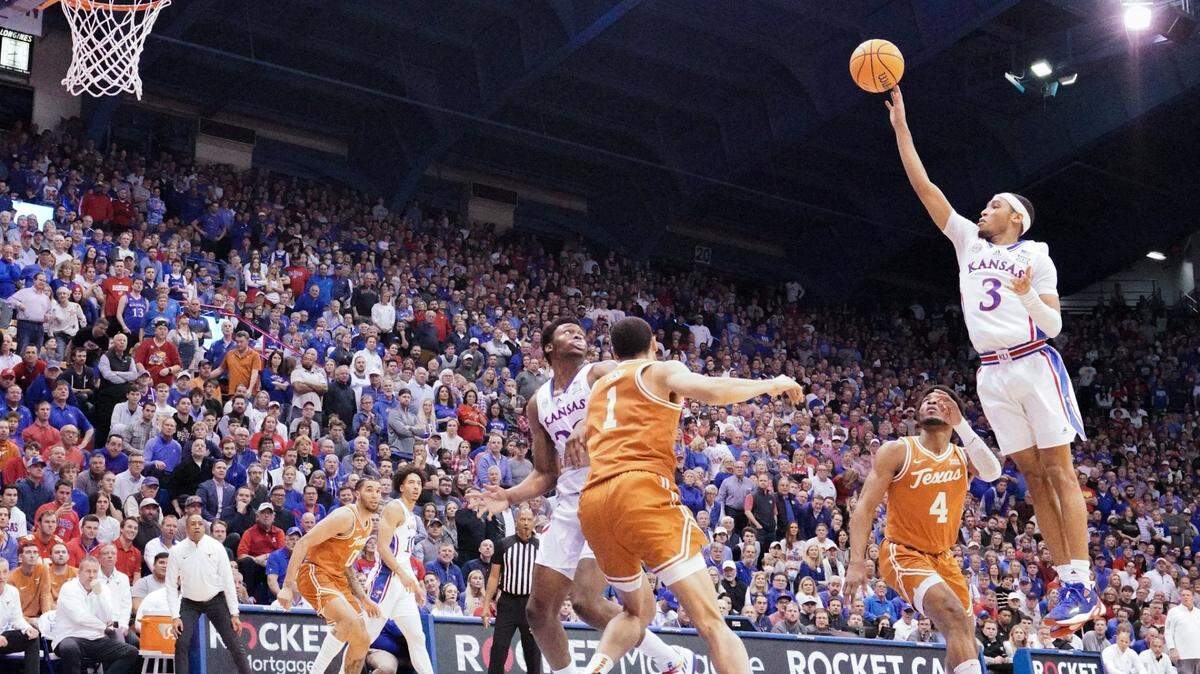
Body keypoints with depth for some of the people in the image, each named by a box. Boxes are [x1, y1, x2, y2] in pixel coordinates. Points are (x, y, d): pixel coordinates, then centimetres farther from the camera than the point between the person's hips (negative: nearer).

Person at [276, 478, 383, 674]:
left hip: (337, 578, 10)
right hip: (315, 574, -10)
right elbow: (303, 543, -21)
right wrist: (287, 586, -26)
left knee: (362, 640, 8)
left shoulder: (369, 524, 13)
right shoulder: (345, 516, -16)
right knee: (351, 621, -31)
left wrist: (363, 598, 19)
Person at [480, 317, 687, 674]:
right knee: (539, 609, 5)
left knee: (586, 601, -20)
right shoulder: (538, 403, 17)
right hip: (569, 504, 7)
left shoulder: (602, 374, -1)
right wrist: (509, 496, 3)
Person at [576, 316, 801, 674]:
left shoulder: (598, 387, 29)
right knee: (711, 623, -10)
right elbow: (711, 390, -8)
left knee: (638, 611, 29)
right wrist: (772, 385, 6)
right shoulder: (663, 370, 11)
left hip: (592, 501, 6)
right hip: (643, 491, -6)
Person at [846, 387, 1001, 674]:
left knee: (965, 636, 8)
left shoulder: (962, 457, 6)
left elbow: (991, 472, -18)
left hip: (943, 557, 6)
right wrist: (857, 562, -21)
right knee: (955, 617, -27)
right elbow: (865, 507, -10)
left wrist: (960, 423, -20)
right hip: (904, 553, -6)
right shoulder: (897, 451, -6)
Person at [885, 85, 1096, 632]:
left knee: (1058, 469, -8)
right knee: (1032, 476, 2)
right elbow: (923, 185, 11)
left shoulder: (1035, 255, 3)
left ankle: (1083, 585, -13)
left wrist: (1028, 296, -22)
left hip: (1034, 364, -5)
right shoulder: (968, 242, 14)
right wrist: (900, 125, 7)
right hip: (992, 374, 5)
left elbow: (1053, 325, -3)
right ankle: (1067, 584, 2)